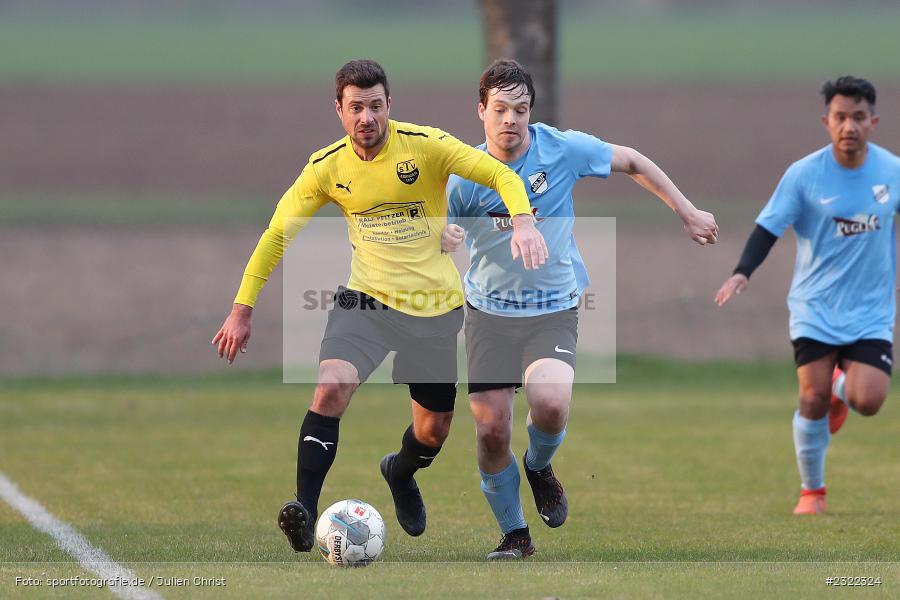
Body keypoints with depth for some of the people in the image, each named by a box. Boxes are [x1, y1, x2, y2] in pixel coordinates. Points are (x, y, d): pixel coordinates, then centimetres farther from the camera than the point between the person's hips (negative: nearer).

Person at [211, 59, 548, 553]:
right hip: (367, 299, 0)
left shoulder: (426, 146, -12)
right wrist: (242, 309, 0)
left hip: (435, 306, 0)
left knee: (434, 428, 12)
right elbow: (277, 233, 4)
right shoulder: (327, 168, -5)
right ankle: (304, 515, -28)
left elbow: (502, 176, -12)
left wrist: (522, 222, -33)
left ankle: (400, 473, 49)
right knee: (331, 387, -28)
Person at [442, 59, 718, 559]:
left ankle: (539, 467, 8)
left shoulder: (562, 148, -9)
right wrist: (441, 242, -20)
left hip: (553, 309, -1)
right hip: (489, 310, 1)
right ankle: (514, 535, 17)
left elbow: (633, 163, 7)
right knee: (490, 428, -6)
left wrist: (687, 213, 12)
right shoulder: (463, 177, -8)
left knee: (550, 403, -28)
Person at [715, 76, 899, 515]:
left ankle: (842, 388, 25)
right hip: (815, 307, -1)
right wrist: (742, 273, -25)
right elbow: (769, 227, -10)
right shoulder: (804, 174, -9)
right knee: (813, 397, -8)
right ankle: (811, 492, 12)